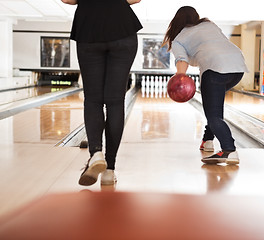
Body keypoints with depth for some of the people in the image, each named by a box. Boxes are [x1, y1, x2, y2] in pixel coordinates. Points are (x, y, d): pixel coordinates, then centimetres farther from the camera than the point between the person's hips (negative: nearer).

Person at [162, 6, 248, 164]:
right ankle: (208, 140, 34)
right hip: (239, 63, 7)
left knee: (213, 115, -5)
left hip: (216, 67, -6)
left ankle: (230, 151, -29)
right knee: (217, 96, 31)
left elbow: (182, 60, -4)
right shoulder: (209, 24, 34)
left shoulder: (177, 39, 16)